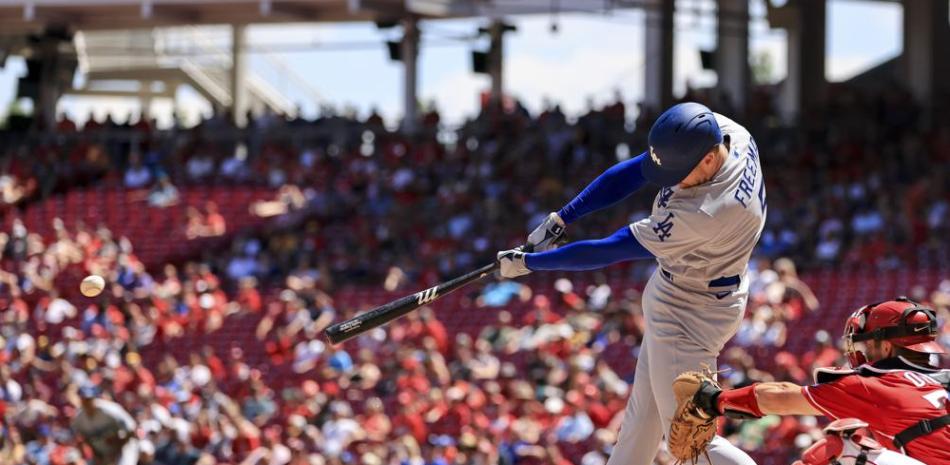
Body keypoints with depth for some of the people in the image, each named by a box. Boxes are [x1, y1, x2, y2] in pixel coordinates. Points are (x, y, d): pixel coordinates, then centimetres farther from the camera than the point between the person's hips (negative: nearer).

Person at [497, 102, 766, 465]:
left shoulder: (705, 215, -38)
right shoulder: (713, 130, -17)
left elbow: (610, 251, -28)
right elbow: (630, 174, -7)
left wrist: (530, 263, -18)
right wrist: (561, 219, -12)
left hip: (690, 314, -9)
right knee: (643, 412, 21)